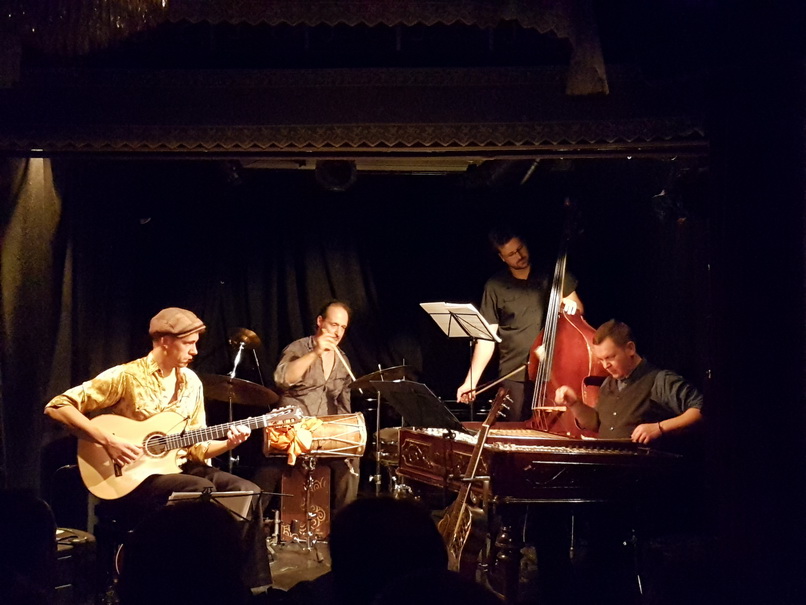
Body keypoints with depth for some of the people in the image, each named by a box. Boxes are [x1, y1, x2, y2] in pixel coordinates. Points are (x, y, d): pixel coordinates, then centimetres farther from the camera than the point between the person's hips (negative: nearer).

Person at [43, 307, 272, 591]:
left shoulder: (191, 382, 9)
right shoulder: (126, 376, -12)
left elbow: (197, 447, 12)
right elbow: (57, 406, -15)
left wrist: (227, 443, -9)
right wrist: (108, 441, -23)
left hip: (179, 467, 7)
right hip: (132, 478, -6)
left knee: (247, 491, -15)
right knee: (204, 491, -31)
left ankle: (252, 585, -8)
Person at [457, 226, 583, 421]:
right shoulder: (495, 287, 3)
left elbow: (578, 308, 15)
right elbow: (487, 337, 1)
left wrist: (572, 306, -10)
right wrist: (471, 381, -6)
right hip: (515, 377, 0)